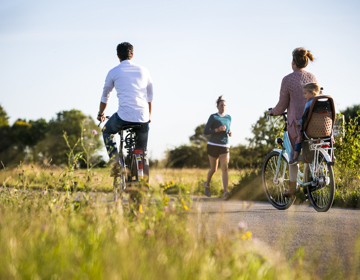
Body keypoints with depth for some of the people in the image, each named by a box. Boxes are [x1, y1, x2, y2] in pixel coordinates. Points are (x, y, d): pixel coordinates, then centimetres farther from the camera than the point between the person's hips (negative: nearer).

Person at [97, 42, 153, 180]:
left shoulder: (113, 72, 5)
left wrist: (100, 114, 34)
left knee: (107, 131, 27)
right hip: (143, 117, 3)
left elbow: (105, 96, 17)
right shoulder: (144, 71, 13)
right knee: (142, 153, 16)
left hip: (124, 116, -3)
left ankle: (115, 162, 10)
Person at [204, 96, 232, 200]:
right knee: (213, 169, 8)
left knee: (225, 168, -15)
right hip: (213, 145, -2)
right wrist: (218, 130, -19)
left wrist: (229, 133, 2)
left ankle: (225, 192, -25)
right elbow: (205, 132, -7)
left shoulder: (228, 118, 11)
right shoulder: (213, 117, -3)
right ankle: (207, 184, 39)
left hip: (224, 147, 2)